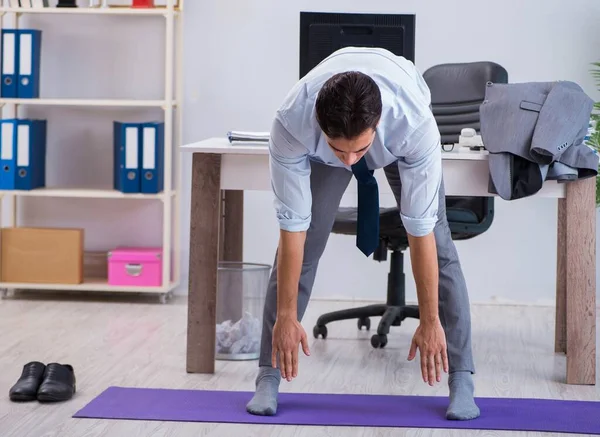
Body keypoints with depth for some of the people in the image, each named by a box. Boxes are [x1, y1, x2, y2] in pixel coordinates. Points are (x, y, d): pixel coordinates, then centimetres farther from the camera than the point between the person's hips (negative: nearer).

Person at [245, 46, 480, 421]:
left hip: (397, 126, -1)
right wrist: (286, 316, -24)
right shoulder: (291, 123, -42)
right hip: (325, 134, 1)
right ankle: (269, 377, 0)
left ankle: (461, 379, -5)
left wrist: (430, 321, -29)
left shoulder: (415, 123, -46)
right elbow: (293, 225, -31)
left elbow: (420, 229, -36)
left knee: (437, 240, -12)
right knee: (304, 242, -10)